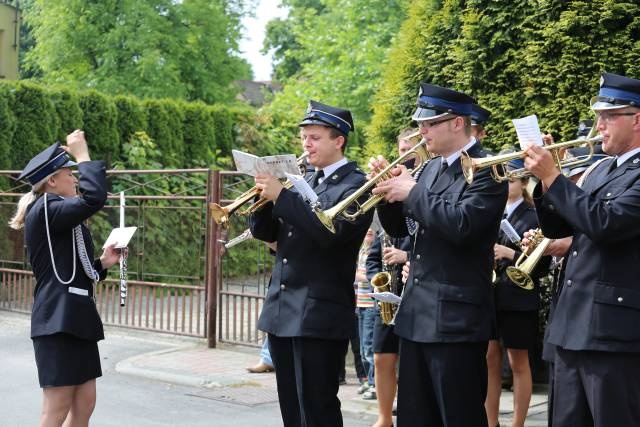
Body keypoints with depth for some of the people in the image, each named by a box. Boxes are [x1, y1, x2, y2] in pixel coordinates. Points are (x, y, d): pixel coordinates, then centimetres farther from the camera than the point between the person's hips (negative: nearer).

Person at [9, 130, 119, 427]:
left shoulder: (60, 222, 21)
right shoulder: (44, 209, -10)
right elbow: (94, 198, -26)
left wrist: (103, 263, 12)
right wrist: (82, 155, -14)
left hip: (76, 319, 10)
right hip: (58, 321, -10)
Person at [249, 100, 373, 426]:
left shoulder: (356, 185, -7)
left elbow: (331, 231, -23)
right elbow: (266, 232, 13)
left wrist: (281, 196, -23)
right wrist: (264, 196, -6)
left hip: (320, 315, -7)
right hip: (281, 311, 8)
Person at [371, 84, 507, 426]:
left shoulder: (486, 171, -10)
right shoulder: (430, 169, 15)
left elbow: (461, 225, -26)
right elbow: (399, 228, 19)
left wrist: (411, 192, -17)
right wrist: (389, 189, 1)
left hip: (455, 318, -8)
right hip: (416, 314, 8)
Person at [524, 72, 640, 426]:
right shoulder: (601, 169, 17)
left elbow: (605, 223, -25)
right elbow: (557, 229, 18)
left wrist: (552, 176, -17)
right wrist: (546, 180, 2)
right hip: (572, 324, 9)